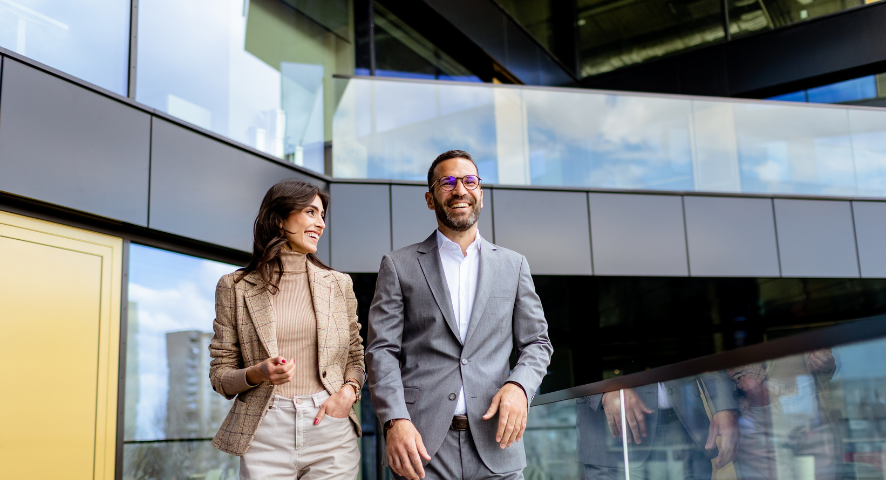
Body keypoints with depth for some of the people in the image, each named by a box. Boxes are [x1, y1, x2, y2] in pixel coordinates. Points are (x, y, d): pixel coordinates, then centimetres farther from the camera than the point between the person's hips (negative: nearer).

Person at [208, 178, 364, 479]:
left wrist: (349, 391, -6)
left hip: (331, 431, 2)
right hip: (265, 434, -1)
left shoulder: (338, 284, 9)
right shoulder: (235, 287, 3)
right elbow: (220, 374, 5)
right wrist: (256, 374, -16)